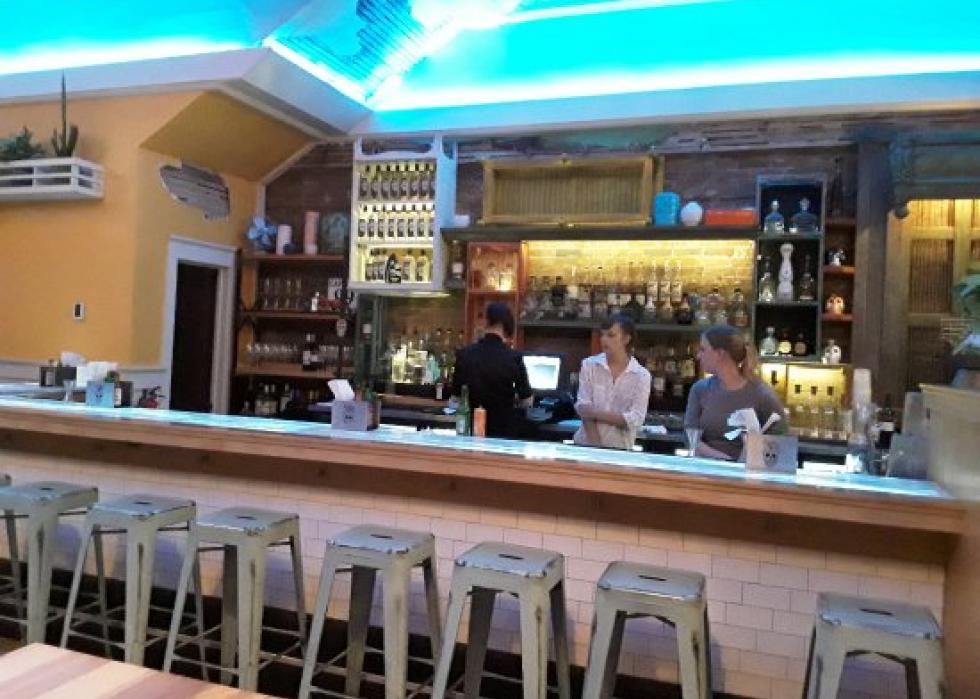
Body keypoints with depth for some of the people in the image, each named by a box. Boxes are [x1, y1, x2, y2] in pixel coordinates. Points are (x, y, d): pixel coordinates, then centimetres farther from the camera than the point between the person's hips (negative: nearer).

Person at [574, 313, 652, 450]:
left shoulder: (641, 376, -3)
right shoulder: (589, 365, 1)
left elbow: (635, 419, -10)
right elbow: (584, 408, -7)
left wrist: (596, 413, -13)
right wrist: (596, 446, -16)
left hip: (619, 448, -1)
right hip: (586, 444, 1)